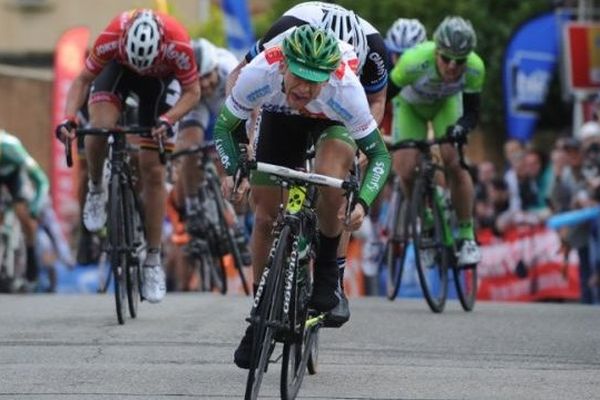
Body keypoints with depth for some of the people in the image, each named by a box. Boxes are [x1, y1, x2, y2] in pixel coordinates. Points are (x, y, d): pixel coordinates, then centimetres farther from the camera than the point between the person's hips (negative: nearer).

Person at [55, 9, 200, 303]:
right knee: (100, 127, -31)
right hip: (118, 69, 1)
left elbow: (192, 92, -22)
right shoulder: (111, 38, -37)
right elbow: (83, 80, -21)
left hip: (161, 79, 0)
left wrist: (167, 119, -39)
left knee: (153, 171, -4)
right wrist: (68, 118, -37)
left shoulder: (178, 46, -39)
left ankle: (153, 262, 4)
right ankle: (96, 190, 0)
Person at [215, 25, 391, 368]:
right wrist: (233, 172, -38)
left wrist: (362, 203, -45)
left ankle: (327, 269, -8)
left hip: (333, 122, -2)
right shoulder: (259, 73, -38)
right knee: (265, 216, 0)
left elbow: (379, 154, -29)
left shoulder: (345, 89, -41)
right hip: (280, 118, 2)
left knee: (329, 181, -33)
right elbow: (225, 127, -20)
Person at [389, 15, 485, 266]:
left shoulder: (474, 68, -34)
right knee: (405, 172, -13)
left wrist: (461, 127, -46)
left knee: (455, 163, -18)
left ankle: (467, 237, -6)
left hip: (446, 103, 1)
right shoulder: (415, 61, -42)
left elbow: (472, 111, -25)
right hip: (410, 105, -1)